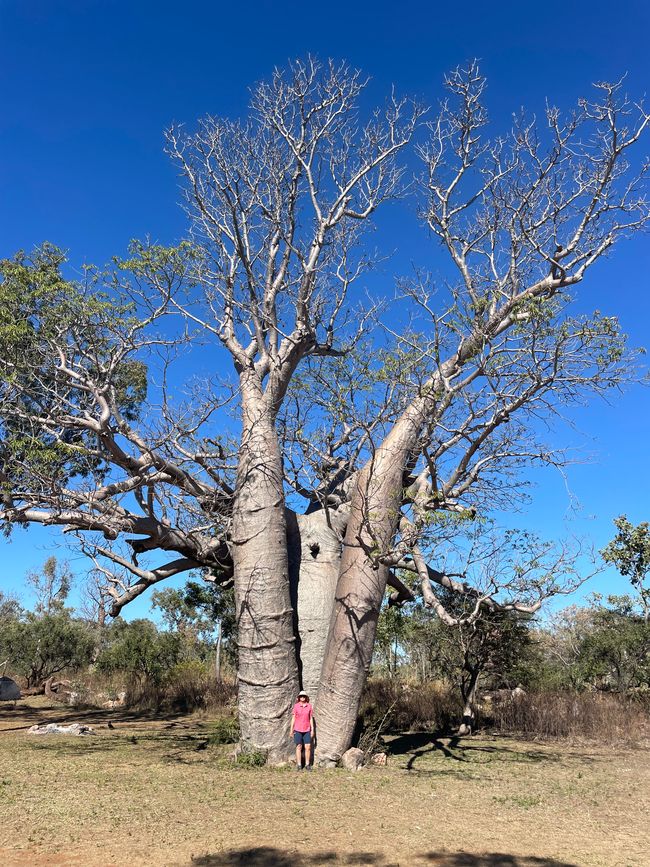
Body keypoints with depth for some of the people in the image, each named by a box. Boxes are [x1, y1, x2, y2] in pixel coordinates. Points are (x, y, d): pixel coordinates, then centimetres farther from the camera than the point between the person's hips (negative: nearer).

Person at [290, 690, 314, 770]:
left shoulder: (309, 706, 2)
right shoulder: (296, 706, -2)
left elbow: (311, 718, 7)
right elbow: (293, 718, 2)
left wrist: (312, 729, 4)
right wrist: (291, 729, 0)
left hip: (307, 730, 1)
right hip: (298, 730, -1)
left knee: (308, 747, -1)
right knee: (299, 747, 3)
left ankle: (307, 765, 8)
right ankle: (299, 765, 10)